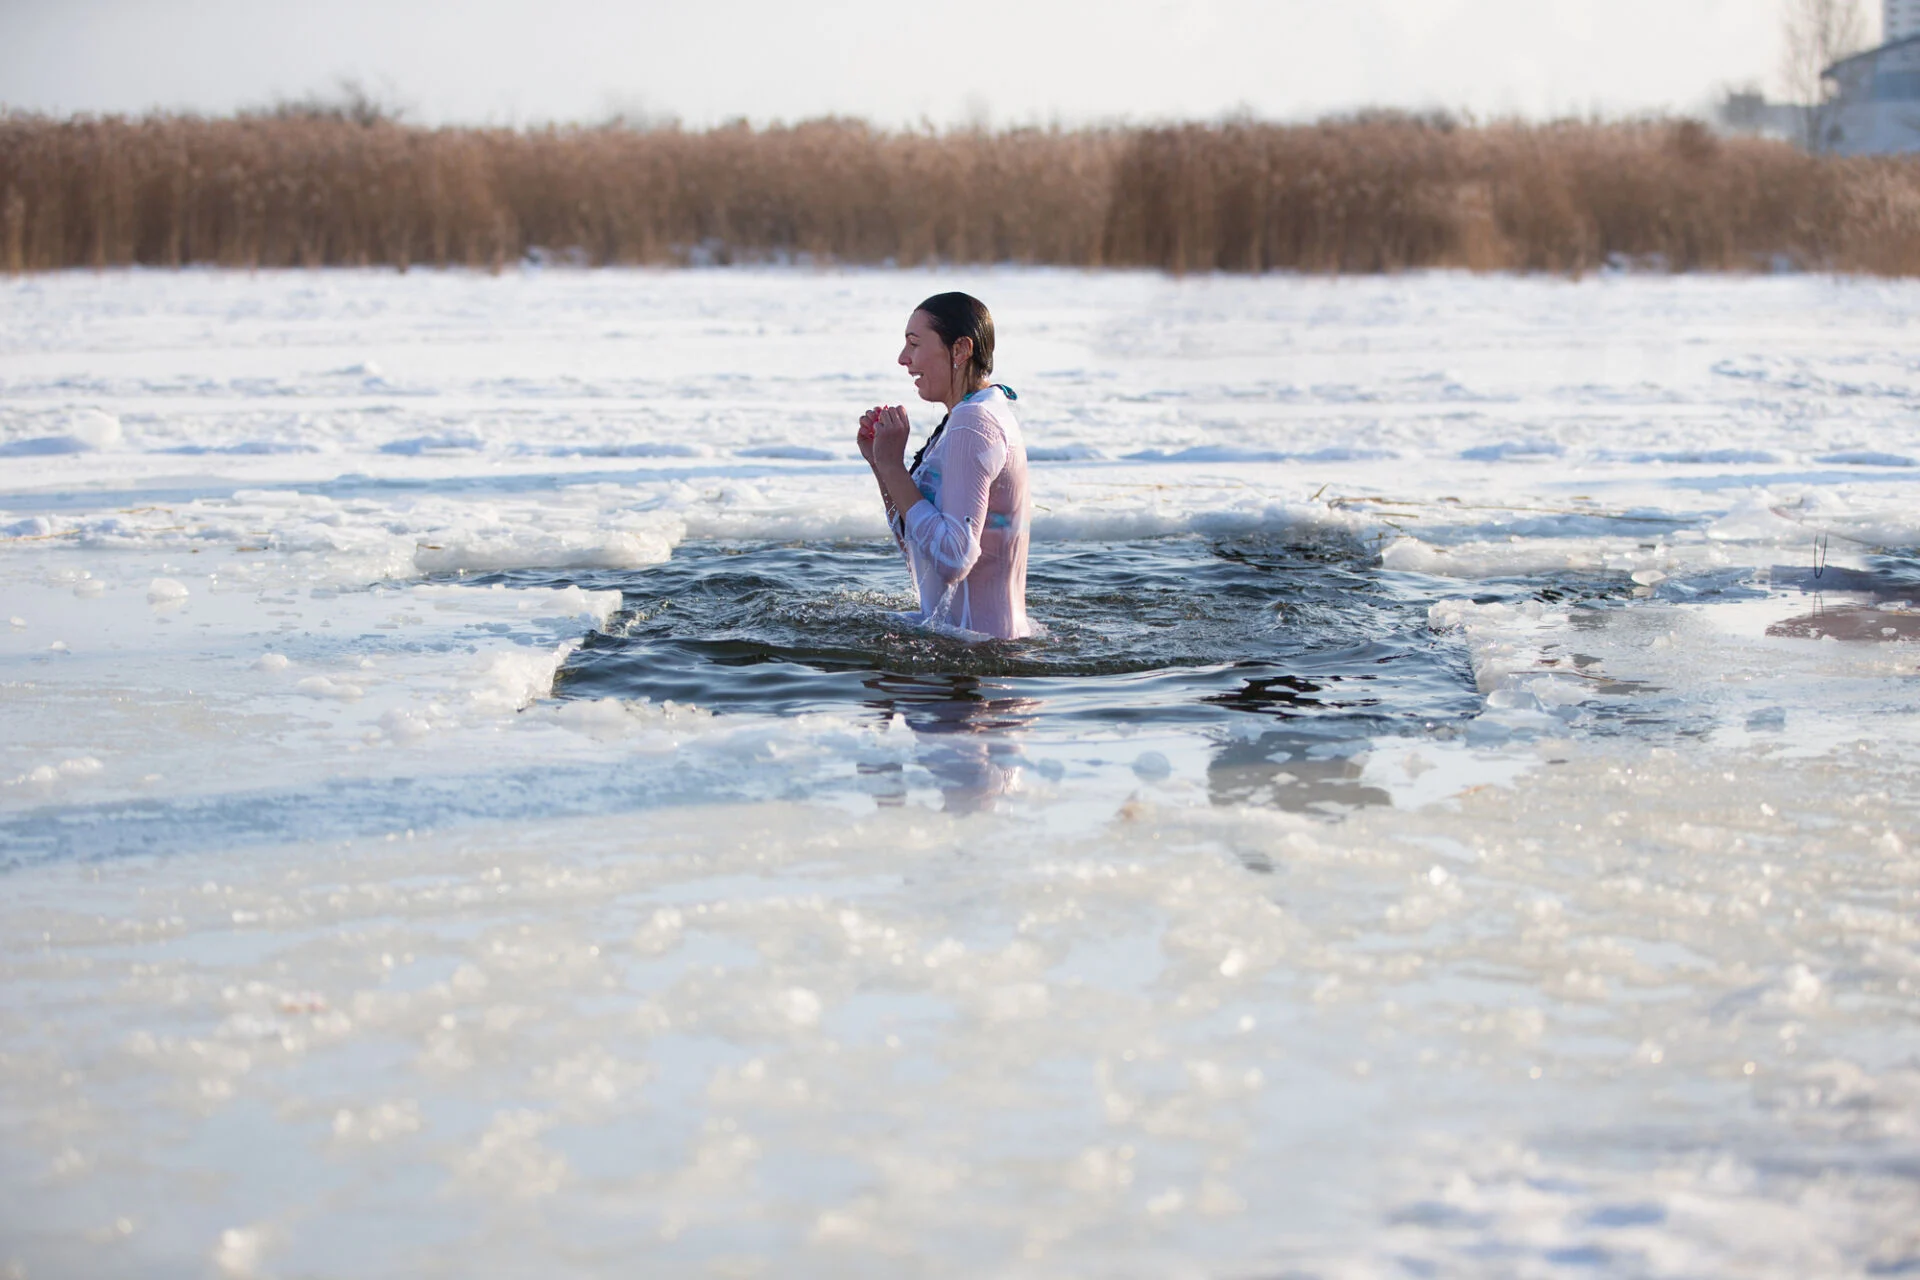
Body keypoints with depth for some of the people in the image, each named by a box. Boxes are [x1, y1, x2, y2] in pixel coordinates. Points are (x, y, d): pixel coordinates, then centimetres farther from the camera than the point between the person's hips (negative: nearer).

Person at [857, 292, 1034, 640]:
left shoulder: (974, 423, -18)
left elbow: (953, 558, -27)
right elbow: (914, 544, 17)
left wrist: (893, 465, -19)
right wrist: (879, 462, 5)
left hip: (973, 636, -10)